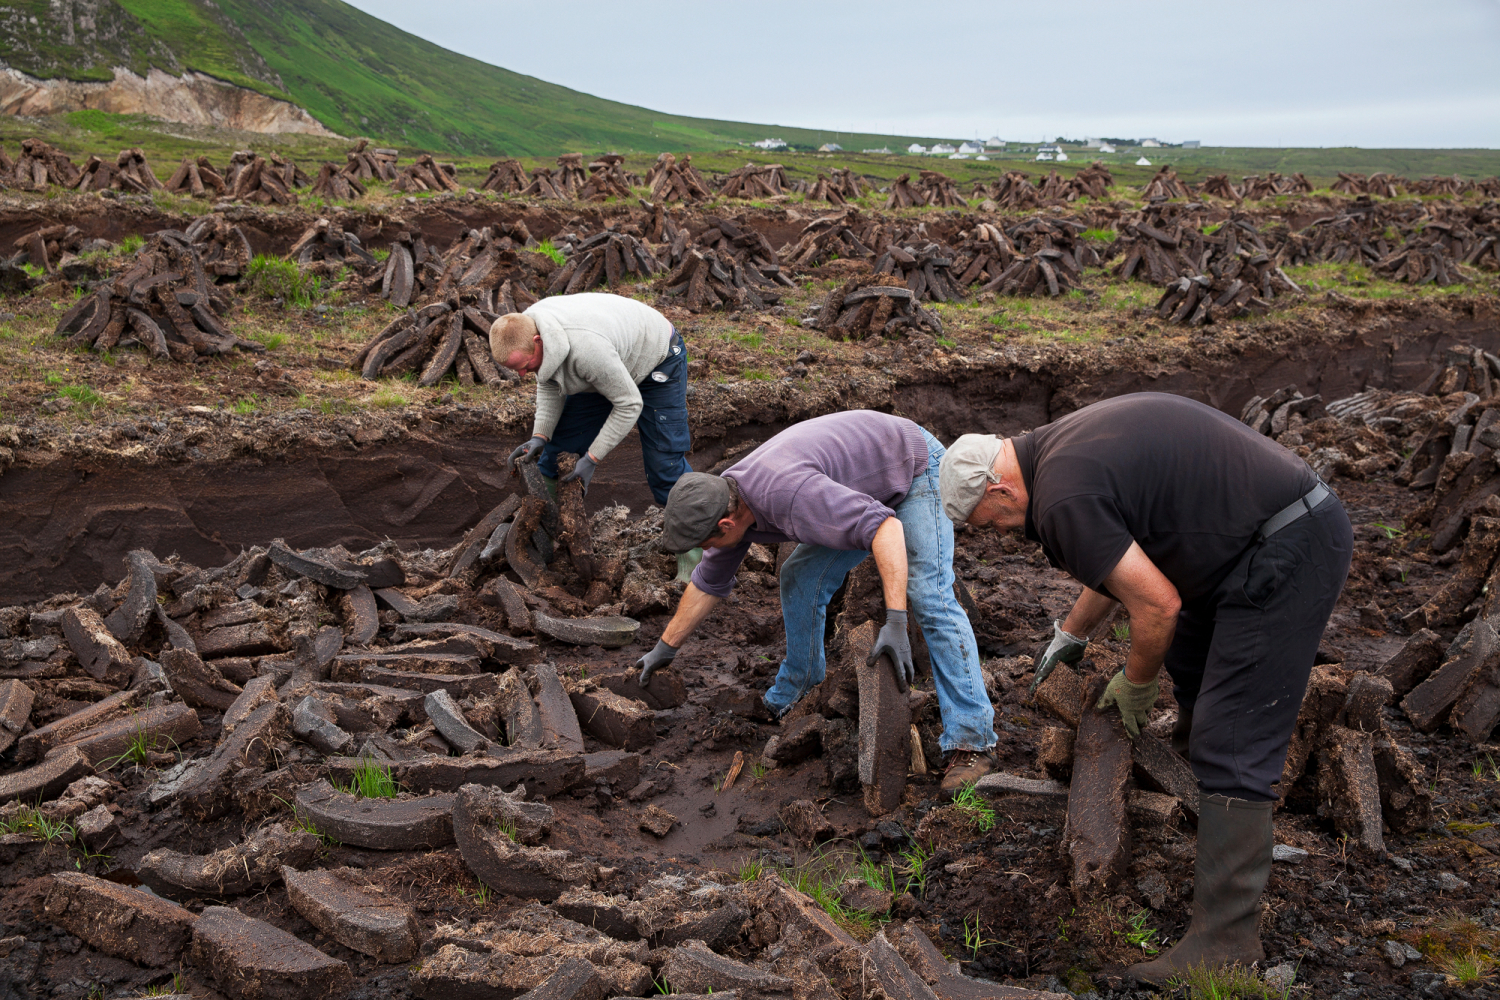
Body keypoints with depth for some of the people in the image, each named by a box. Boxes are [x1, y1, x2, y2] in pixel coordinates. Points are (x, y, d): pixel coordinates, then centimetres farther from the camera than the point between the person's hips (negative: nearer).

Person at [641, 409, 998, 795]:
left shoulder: (788, 495, -40)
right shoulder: (725, 501, -9)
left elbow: (885, 527, -45)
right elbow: (708, 582, 7)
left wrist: (895, 622, -50)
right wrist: (665, 648, 14)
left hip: (915, 469, -9)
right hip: (869, 485, 9)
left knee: (930, 598, -21)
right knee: (800, 579, 5)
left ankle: (973, 742, -21)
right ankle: (787, 701, 23)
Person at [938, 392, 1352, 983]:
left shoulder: (1063, 498, -20)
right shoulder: (1066, 446, 12)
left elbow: (1157, 604, -18)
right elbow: (1122, 550, 27)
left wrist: (1135, 685, 0)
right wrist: (1070, 635, 35)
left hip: (1287, 556, -10)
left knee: (1232, 744, -8)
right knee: (1188, 660, 29)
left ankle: (1224, 938, -3)